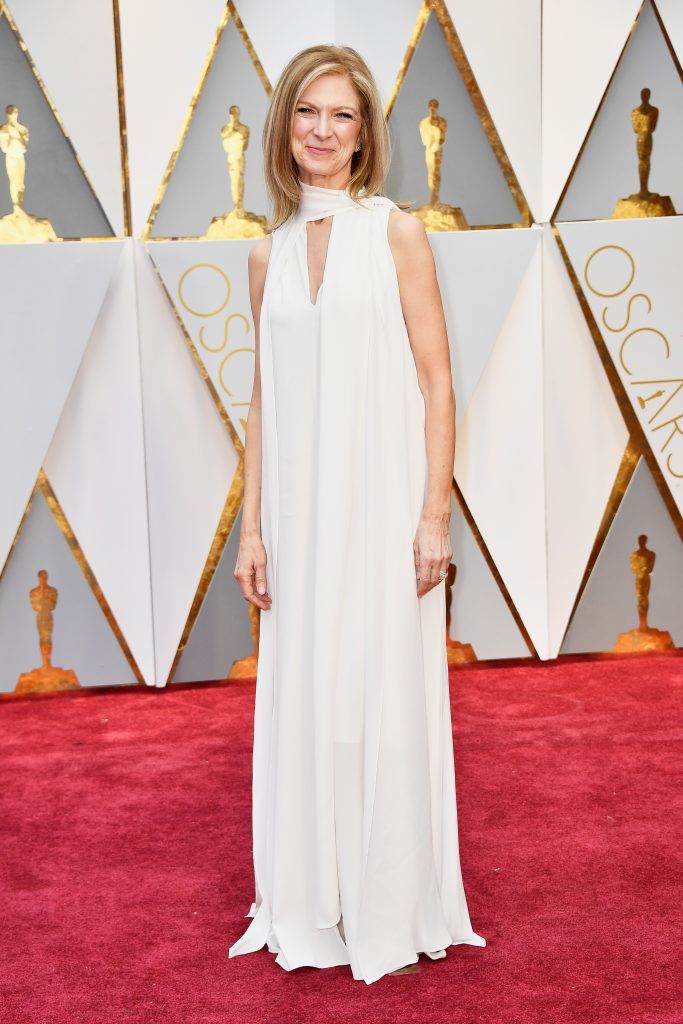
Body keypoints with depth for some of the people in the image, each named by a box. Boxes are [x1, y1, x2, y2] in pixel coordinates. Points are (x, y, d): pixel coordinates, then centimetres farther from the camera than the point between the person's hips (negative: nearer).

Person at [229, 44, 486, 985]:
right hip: (301, 513, 4)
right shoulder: (269, 255, 11)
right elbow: (264, 401, 11)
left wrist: (435, 515, -12)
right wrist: (252, 529, 7)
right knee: (302, 704, 10)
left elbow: (437, 384, -5)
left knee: (387, 702, 3)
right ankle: (311, 909, 26)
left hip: (382, 506, -4)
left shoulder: (397, 233, -1)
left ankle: (394, 913, 21)